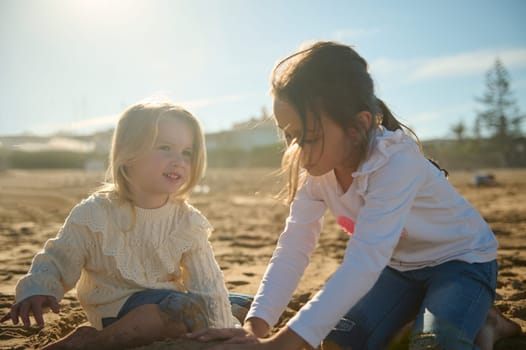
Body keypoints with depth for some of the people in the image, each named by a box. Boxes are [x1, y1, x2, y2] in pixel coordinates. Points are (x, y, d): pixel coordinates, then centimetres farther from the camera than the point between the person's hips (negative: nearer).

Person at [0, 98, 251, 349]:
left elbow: (207, 285, -3)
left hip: (169, 304, 6)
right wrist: (36, 291, -24)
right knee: (191, 308, -31)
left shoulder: (188, 221, -2)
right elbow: (57, 261, -3)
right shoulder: (95, 214, -9)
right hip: (119, 315, -6)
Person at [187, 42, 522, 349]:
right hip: (400, 263, 6)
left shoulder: (396, 163, -37)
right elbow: (292, 249, -21)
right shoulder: (316, 167, -17)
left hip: (462, 258, -5)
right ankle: (413, 318, 17)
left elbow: (362, 265, -44)